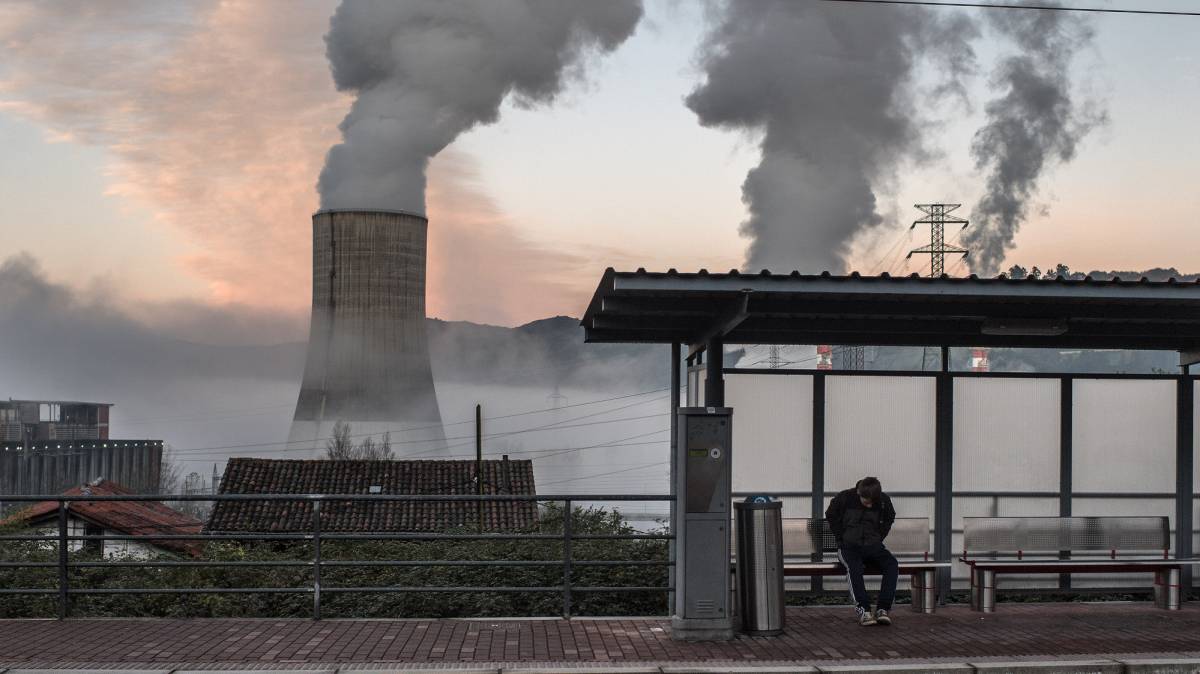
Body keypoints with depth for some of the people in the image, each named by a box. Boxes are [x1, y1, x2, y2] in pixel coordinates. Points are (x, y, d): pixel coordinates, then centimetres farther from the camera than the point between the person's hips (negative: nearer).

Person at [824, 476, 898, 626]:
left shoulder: (884, 500, 0)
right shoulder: (844, 498, -6)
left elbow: (889, 519, 21)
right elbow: (831, 516, 10)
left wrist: (878, 538, 8)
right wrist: (842, 539, 2)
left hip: (873, 546, 3)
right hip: (849, 546, -2)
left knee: (892, 565, -27)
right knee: (854, 567, -37)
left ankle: (882, 609, -30)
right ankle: (863, 610, -38)